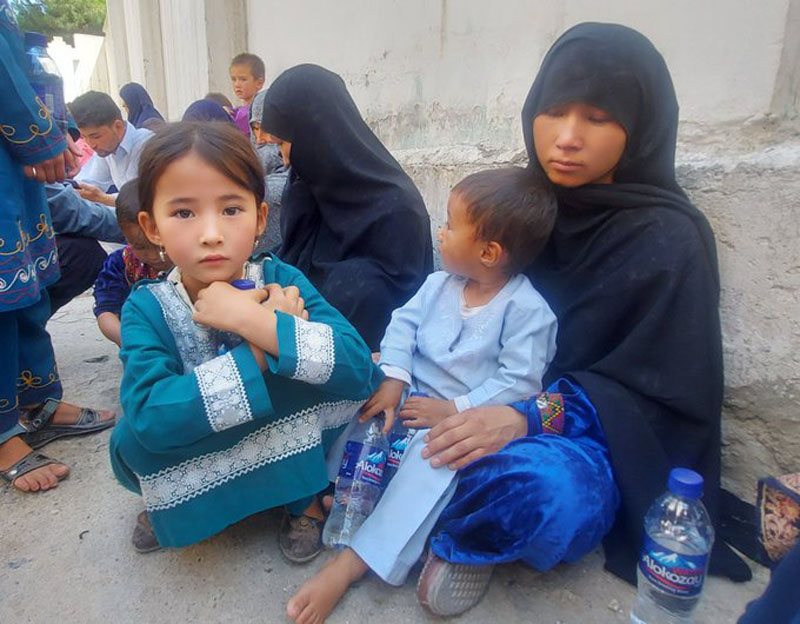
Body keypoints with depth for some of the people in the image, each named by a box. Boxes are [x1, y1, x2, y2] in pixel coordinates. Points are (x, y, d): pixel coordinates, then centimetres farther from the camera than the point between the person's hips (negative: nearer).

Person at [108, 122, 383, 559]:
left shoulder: (280, 281, -17)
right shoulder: (146, 309, -17)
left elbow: (359, 368, -31)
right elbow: (149, 418, -34)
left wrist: (254, 320, -37)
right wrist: (260, 353, -36)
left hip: (294, 448, 0)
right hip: (190, 463, 1)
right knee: (131, 441, -29)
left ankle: (304, 497, -1)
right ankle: (173, 501, 6)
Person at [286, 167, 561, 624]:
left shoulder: (527, 309, -14)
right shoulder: (440, 284, 6)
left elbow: (519, 382, -17)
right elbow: (404, 324, 2)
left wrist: (455, 411, -23)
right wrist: (393, 380, -15)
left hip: (464, 420, -7)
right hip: (414, 397, 7)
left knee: (432, 456, -31)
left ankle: (349, 565, -30)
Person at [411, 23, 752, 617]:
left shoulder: (668, 241, -14)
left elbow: (663, 395, -13)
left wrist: (530, 418, -29)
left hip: (590, 439, -4)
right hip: (499, 403, 5)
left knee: (535, 488, -37)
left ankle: (459, 539, -7)